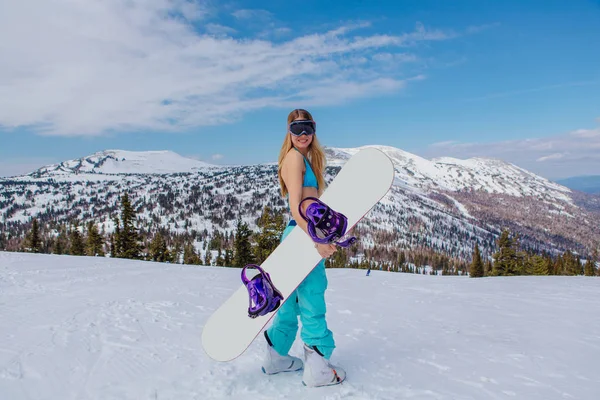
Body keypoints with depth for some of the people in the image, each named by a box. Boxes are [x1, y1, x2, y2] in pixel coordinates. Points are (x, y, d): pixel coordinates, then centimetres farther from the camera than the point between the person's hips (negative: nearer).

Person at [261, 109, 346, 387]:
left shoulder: (306, 158, 18)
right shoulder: (294, 157, -11)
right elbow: (295, 206, -20)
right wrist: (316, 241, -25)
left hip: (304, 235, 10)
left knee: (292, 301, 18)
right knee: (312, 303, 1)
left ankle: (275, 358, 33)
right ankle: (318, 369, 14)